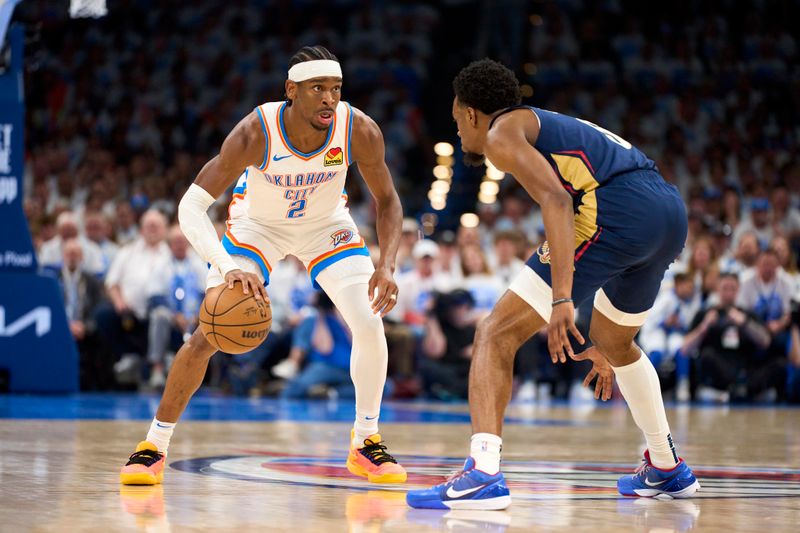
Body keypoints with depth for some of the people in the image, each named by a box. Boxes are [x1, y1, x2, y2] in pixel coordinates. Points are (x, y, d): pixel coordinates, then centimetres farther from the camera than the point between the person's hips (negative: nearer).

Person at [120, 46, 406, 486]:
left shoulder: (359, 131, -29)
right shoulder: (255, 133, -36)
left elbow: (387, 200, -12)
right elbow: (191, 206, -37)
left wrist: (386, 265, -29)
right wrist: (229, 269, -52)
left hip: (326, 224, 2)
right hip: (257, 224, -2)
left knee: (369, 324, -14)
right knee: (207, 336, -10)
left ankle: (365, 442, 6)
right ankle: (154, 447, 6)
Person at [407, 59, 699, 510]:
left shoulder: (502, 132, 9)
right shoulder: (552, 128, 35)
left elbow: (556, 200, -11)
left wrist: (562, 299, -19)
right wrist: (602, 346, 45)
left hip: (617, 212, -9)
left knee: (497, 335, -5)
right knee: (616, 341, 35)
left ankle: (483, 473, -21)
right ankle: (667, 468, 44)